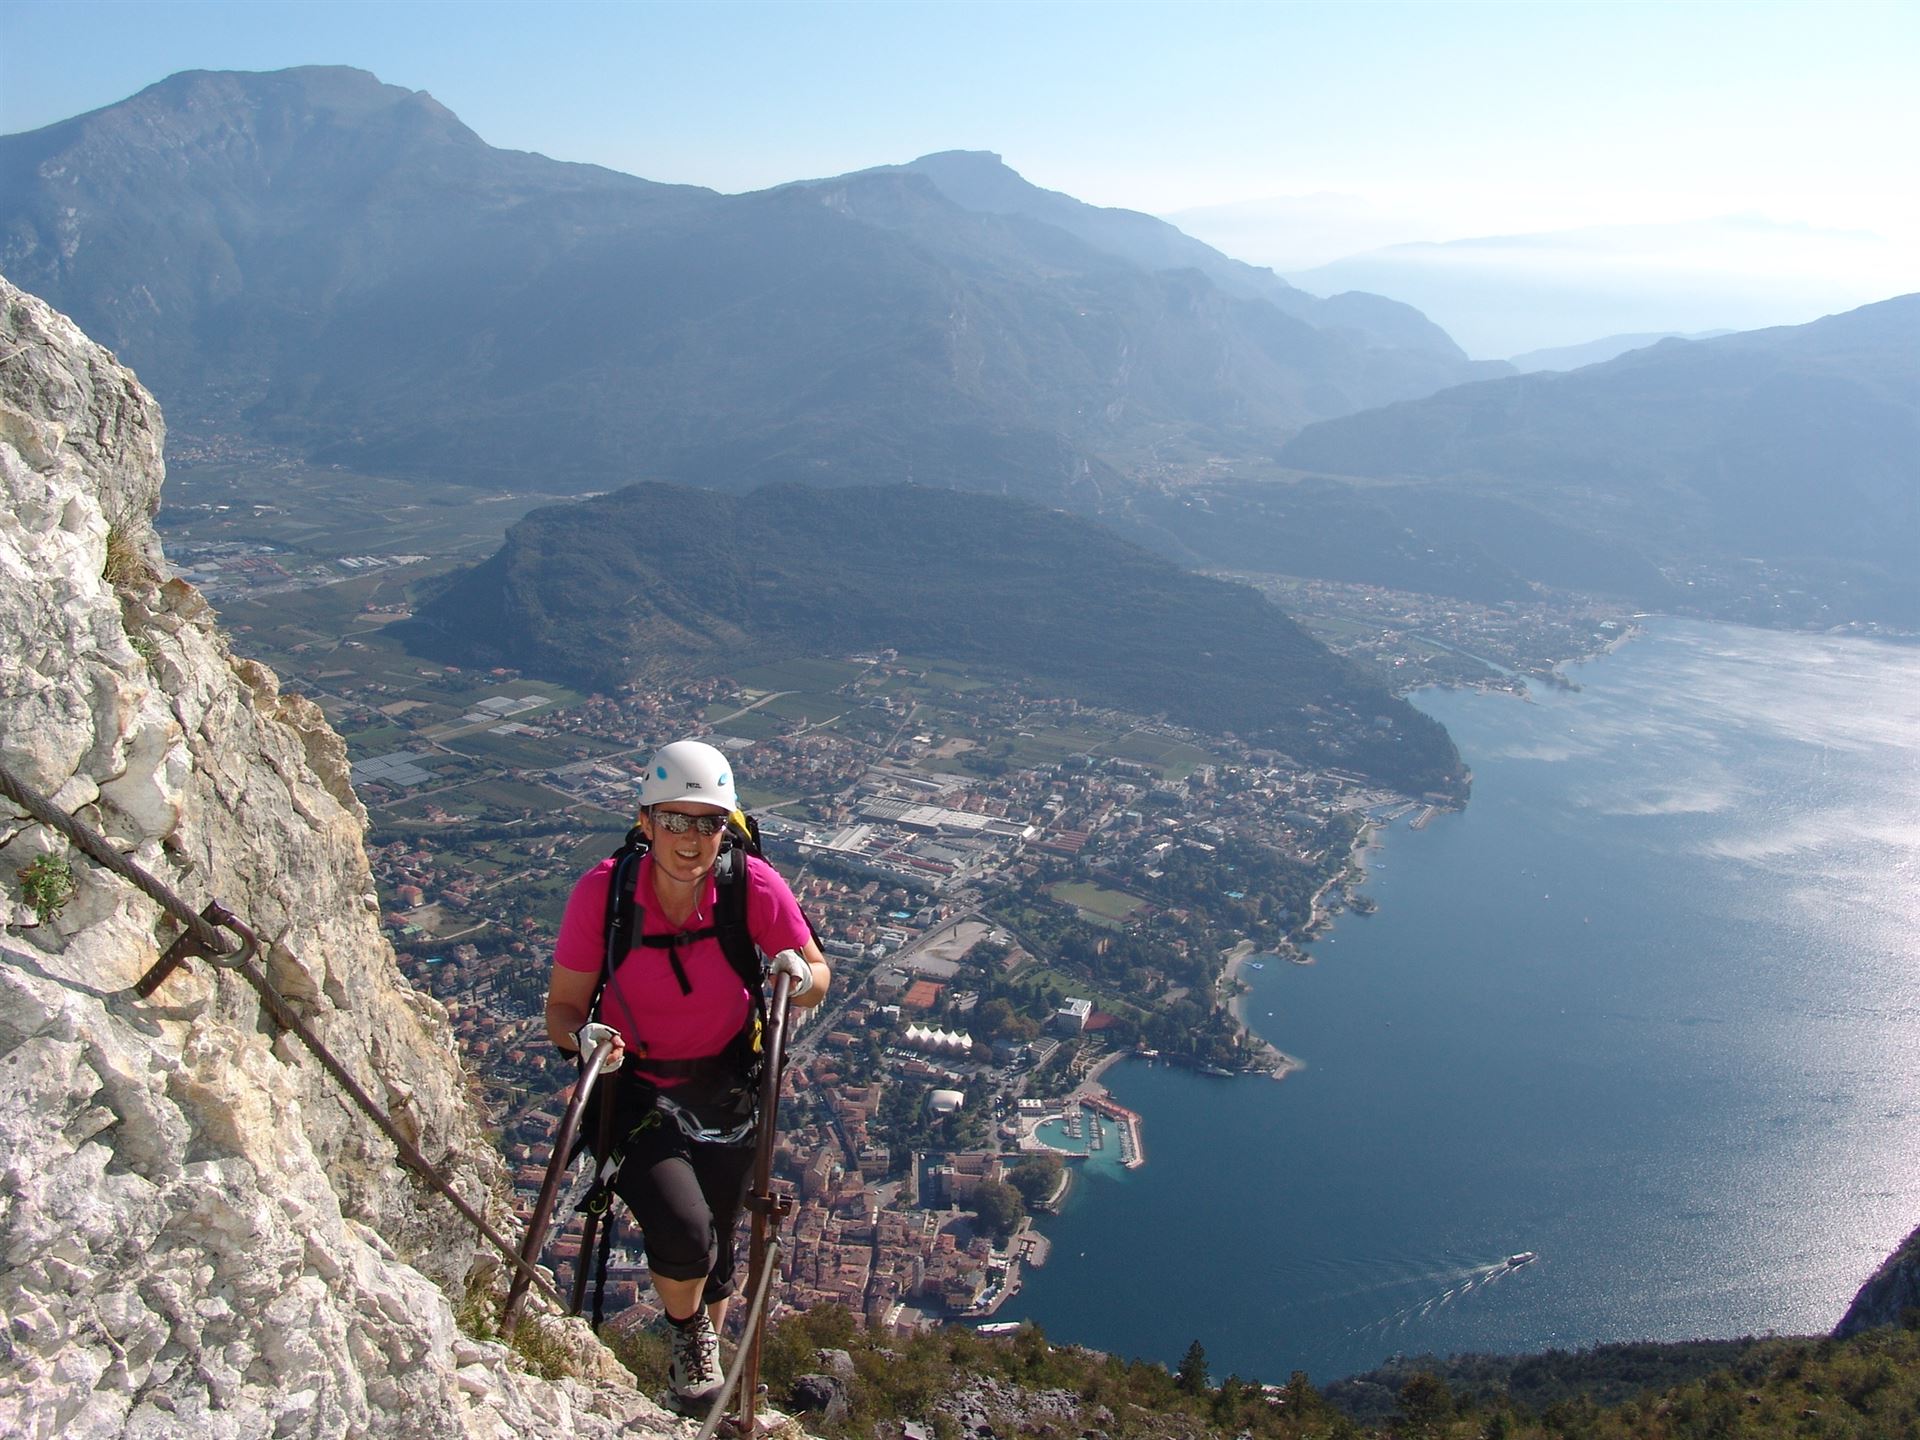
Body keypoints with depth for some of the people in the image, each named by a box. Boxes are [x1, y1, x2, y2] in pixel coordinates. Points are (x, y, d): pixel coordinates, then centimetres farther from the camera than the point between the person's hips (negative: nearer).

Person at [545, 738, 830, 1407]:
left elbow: (819, 976, -7)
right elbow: (563, 1006, -13)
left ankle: (704, 1355, 49)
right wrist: (584, 1037, -35)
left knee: (716, 1249, 15)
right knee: (684, 1236, -21)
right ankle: (688, 1330, 16)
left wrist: (798, 975, -30)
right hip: (634, 1089, -1)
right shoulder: (602, 891, -22)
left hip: (726, 1088, 2)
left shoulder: (754, 885, -20)